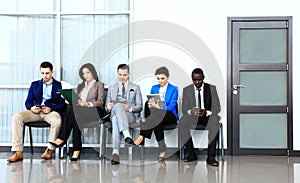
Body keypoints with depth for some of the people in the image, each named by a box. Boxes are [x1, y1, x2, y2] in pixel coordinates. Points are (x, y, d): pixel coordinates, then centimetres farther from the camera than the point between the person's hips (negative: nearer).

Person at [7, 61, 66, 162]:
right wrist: (31, 108, -8)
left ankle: (50, 150, -21)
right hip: (36, 111, 3)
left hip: (51, 111, -3)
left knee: (57, 121, -40)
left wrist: (51, 108, -16)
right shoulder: (35, 85, 21)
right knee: (16, 117, -25)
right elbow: (28, 101, 16)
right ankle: (18, 152, -28)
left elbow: (62, 104, 2)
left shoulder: (59, 85, 10)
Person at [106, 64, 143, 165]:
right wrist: (108, 107, -5)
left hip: (131, 115, -1)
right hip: (114, 113, 1)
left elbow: (140, 107, 12)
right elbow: (106, 107, 21)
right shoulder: (111, 88, 28)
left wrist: (130, 108, -10)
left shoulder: (135, 88, 23)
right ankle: (127, 135, -58)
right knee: (117, 106, -40)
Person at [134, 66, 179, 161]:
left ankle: (142, 136, -43)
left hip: (170, 116, -3)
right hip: (155, 115, 3)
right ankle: (162, 149, -45)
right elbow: (150, 104, 10)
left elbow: (171, 107, -10)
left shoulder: (173, 89, 3)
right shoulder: (154, 88, 18)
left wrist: (158, 107, -28)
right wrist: (150, 105, -16)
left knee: (157, 113, -39)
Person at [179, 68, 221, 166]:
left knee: (214, 121, -36)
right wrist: (191, 111, -24)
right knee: (183, 121, -32)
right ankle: (191, 153, -23)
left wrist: (206, 112, -24)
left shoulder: (211, 88, 4)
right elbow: (184, 109, 2)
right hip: (192, 117, 1)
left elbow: (217, 107, -2)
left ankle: (211, 156, -36)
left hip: (207, 116, -1)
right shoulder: (186, 90, 7)